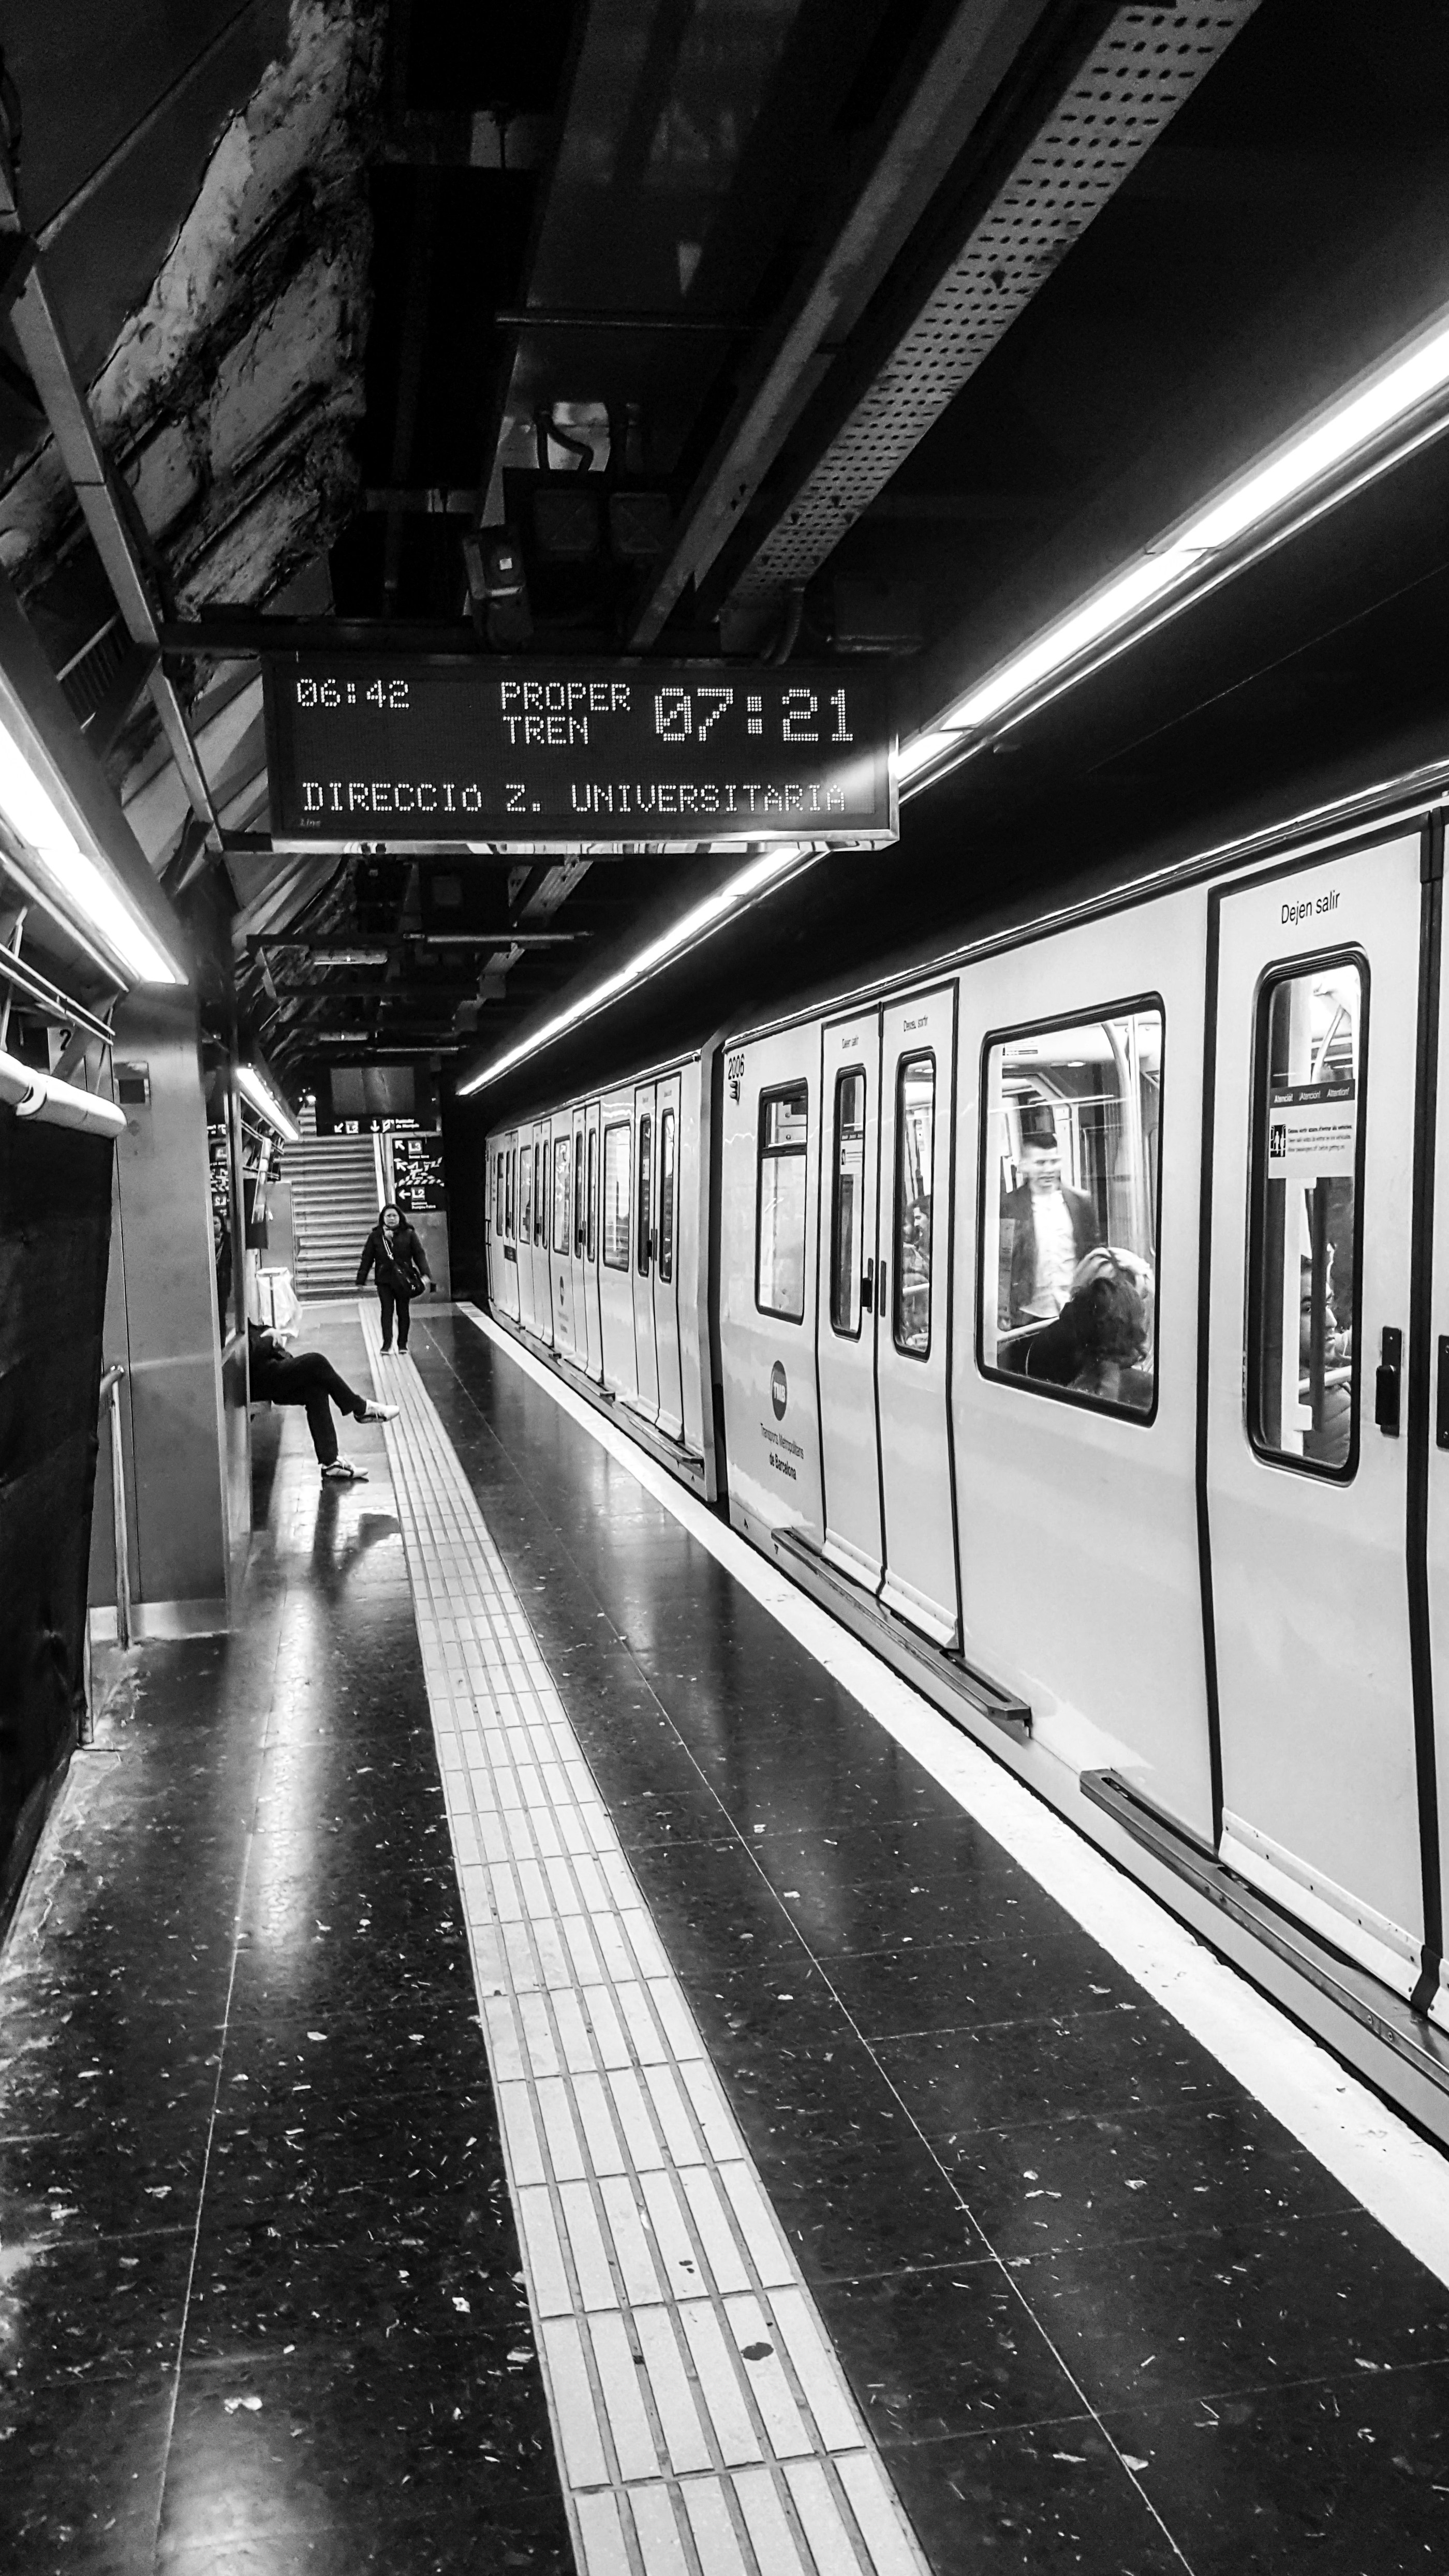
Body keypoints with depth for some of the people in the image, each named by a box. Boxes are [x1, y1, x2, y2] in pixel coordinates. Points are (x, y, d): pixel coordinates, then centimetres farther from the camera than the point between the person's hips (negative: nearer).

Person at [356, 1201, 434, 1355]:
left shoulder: (408, 1235, 1)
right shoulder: (375, 1236, 2)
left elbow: (420, 1255, -1)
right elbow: (367, 1259, 4)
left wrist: (425, 1274, -13)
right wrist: (361, 1280, 2)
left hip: (404, 1279, 0)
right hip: (384, 1280, 0)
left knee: (403, 1311, 7)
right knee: (387, 1311, -4)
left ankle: (402, 1343, 16)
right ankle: (387, 1343, -4)